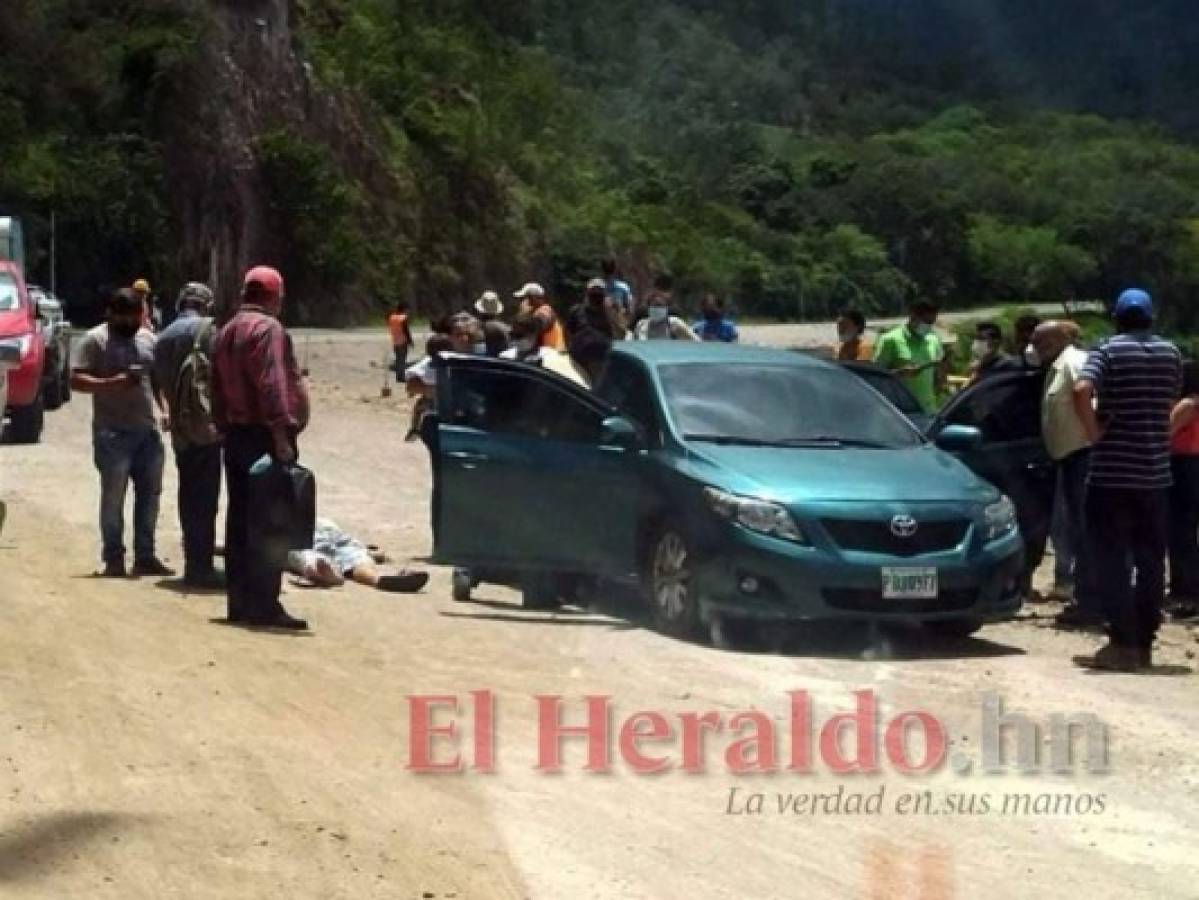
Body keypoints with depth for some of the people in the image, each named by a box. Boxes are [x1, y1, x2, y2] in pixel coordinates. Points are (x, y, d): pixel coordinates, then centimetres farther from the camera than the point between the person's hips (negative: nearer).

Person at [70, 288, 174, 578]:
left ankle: (145, 557, 14)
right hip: (113, 433, -6)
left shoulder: (147, 338, 15)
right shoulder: (95, 340, -3)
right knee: (113, 498, -2)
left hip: (148, 430, 6)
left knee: (150, 494, 7)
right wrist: (114, 383, -22)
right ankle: (113, 559, 4)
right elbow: (77, 380, -9)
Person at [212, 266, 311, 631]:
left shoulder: (227, 331, 18)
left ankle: (240, 603, 14)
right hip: (264, 437, -9)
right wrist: (281, 438, -24)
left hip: (236, 436, 9)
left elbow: (219, 391, 20)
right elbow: (272, 386, -22)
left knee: (241, 520, 11)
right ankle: (264, 605, -11)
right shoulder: (267, 328, -12)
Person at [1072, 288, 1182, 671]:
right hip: (1156, 474, 5)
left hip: (1112, 473, -4)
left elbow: (1081, 392, -25)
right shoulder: (1171, 353, 7)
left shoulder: (1108, 352, -8)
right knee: (1150, 561, 10)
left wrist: (1093, 432, -14)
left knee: (1111, 561, -1)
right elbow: (1172, 403, 14)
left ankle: (1122, 644, -7)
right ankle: (1144, 643, 13)